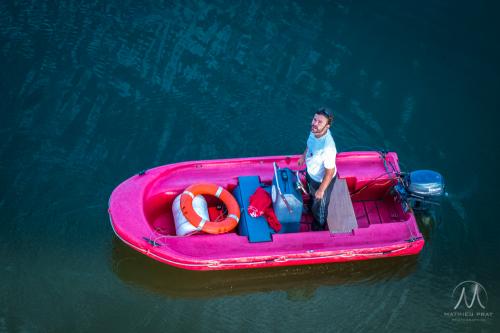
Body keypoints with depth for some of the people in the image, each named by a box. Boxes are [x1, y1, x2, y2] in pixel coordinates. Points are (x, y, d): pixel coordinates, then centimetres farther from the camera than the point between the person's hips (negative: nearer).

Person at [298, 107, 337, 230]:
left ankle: (319, 226, 55)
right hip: (310, 172, 6)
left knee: (320, 204, 24)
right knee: (311, 193, 38)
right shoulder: (314, 131, -24)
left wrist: (321, 190, -19)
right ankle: (310, 207, 71)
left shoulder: (328, 147, -46)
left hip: (322, 180, -6)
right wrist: (304, 156, 18)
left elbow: (330, 172, -32)